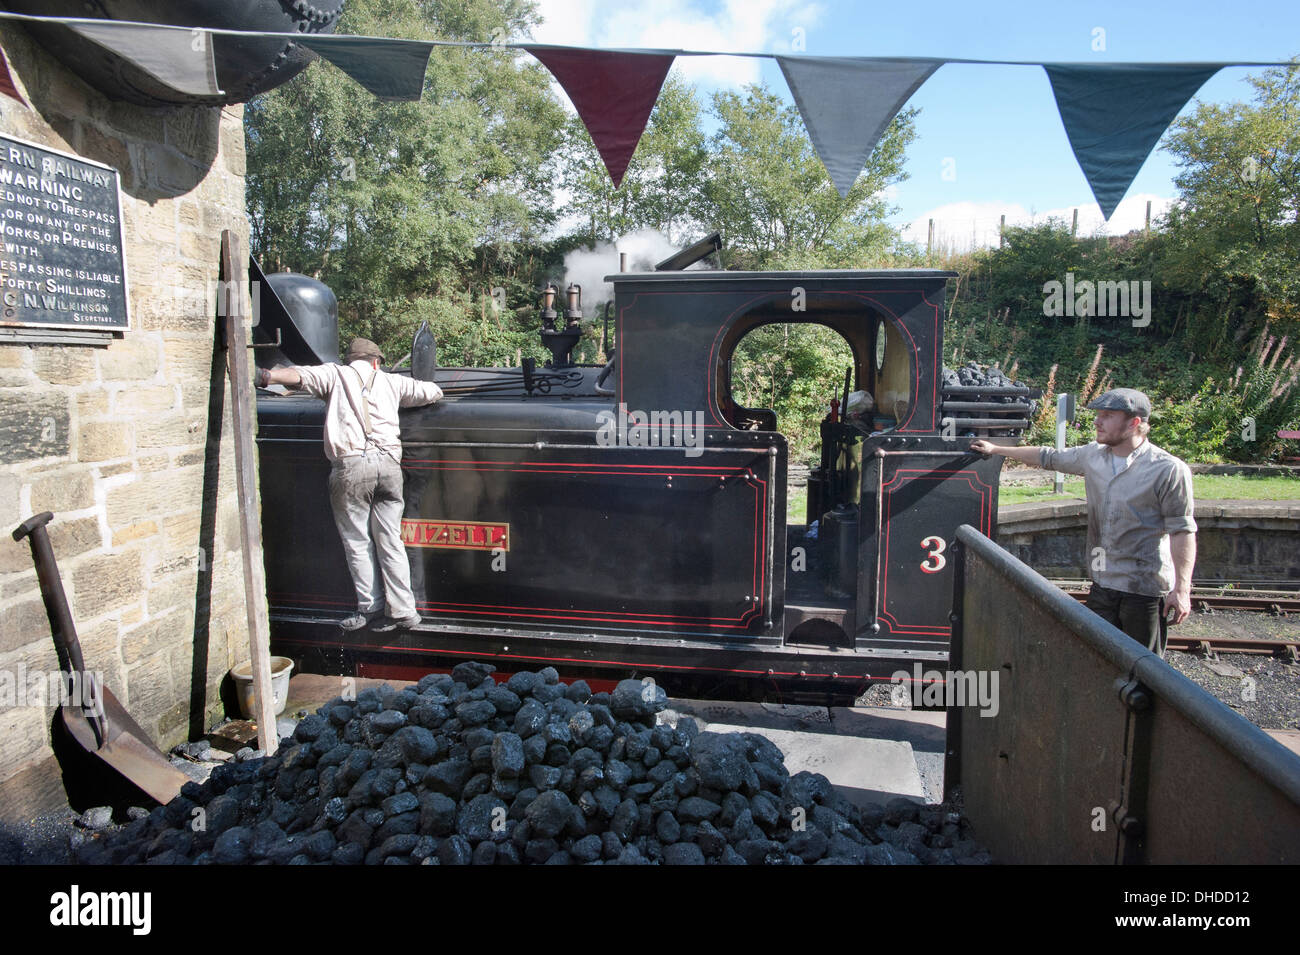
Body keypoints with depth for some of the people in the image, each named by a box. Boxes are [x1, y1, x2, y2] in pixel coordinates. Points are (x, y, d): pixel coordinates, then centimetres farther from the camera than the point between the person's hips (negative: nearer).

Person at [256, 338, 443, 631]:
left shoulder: (335, 375, 13)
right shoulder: (390, 381, 20)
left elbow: (300, 375, -5)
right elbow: (433, 392, 26)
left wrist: (266, 376, -17)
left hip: (351, 465, -2)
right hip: (388, 463, 3)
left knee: (357, 541, 9)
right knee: (390, 541, 8)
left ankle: (370, 607, 14)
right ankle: (403, 611, 8)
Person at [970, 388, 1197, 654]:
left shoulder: (1169, 470, -12)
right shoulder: (1093, 456, 6)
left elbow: (1183, 531, -12)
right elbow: (1048, 457, 20)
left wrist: (1181, 588, -17)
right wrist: (996, 449, 25)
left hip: (1145, 588, -6)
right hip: (1103, 583, 6)